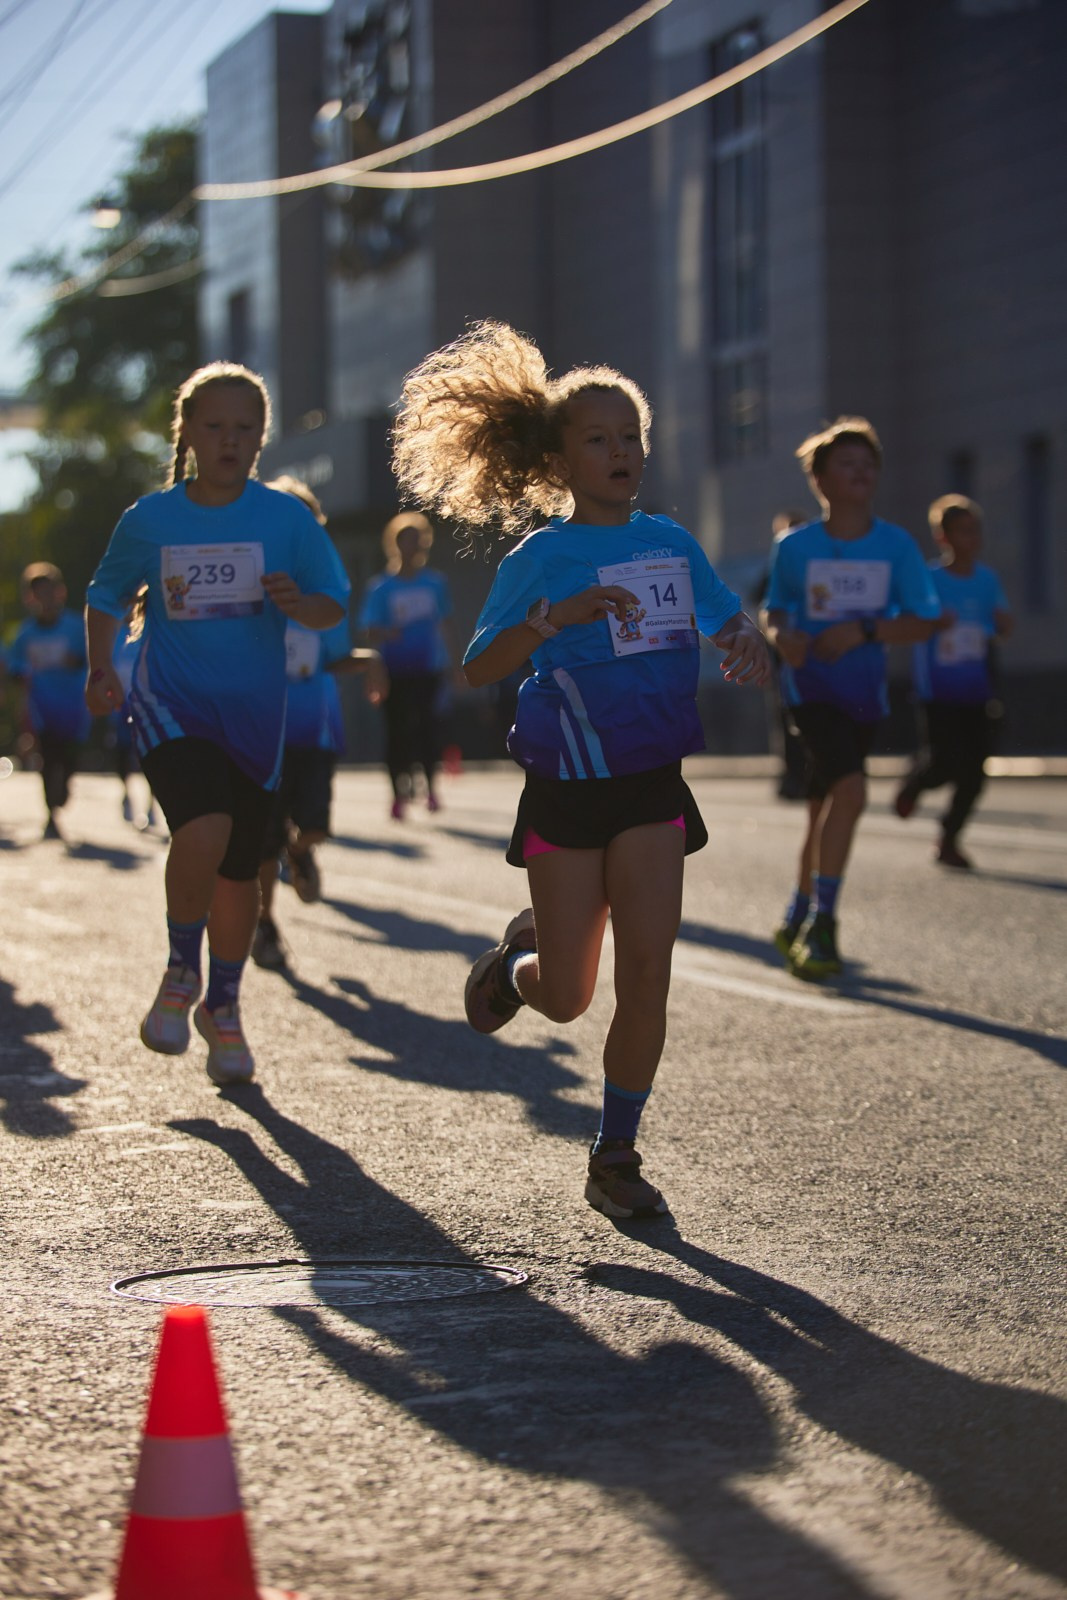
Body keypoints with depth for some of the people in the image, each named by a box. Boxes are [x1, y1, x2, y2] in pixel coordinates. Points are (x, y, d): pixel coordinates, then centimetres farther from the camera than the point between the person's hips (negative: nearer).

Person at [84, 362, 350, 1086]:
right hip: (171, 705, -2)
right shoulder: (148, 521, -1)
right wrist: (101, 669, -3)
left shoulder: (288, 518, -3)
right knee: (205, 830, -27)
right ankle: (182, 972, -2)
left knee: (239, 869, 9)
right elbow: (107, 599, 12)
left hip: (254, 714, 2)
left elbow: (335, 605, 1)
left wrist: (300, 604, -22)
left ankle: (223, 1006, 33)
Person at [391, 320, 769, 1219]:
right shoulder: (541, 556, -7)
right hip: (568, 788, -3)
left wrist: (748, 643, -6)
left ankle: (616, 1158, 5)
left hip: (652, 783, 3)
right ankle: (518, 962, 39)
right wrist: (558, 614, -30)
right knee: (567, 998, 2)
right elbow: (479, 669, -16)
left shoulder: (671, 543, 7)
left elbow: (728, 619, 18)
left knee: (647, 971, -7)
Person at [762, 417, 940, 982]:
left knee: (825, 807, 14)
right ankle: (822, 923, -15)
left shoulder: (897, 545, -1)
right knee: (849, 790, -23)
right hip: (811, 684, -3)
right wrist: (781, 636, -12)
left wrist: (865, 630, -16)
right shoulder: (795, 547, -2)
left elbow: (922, 622, -1)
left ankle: (798, 921, 32)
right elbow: (774, 612, 11)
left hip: (864, 691, 3)